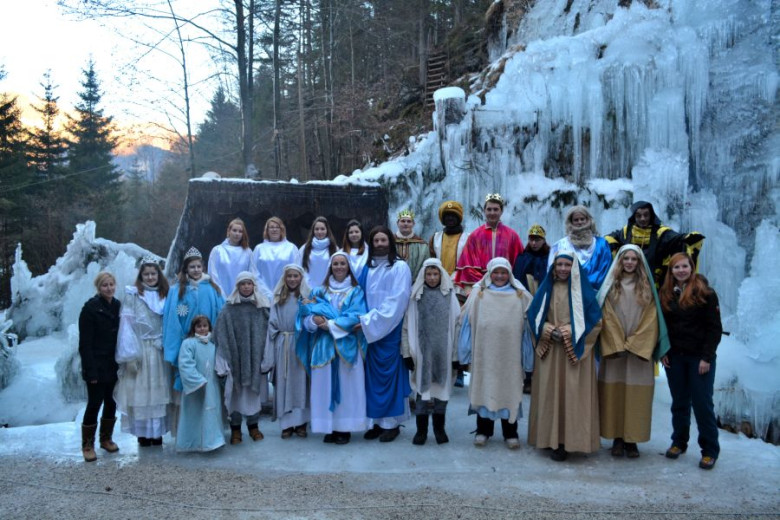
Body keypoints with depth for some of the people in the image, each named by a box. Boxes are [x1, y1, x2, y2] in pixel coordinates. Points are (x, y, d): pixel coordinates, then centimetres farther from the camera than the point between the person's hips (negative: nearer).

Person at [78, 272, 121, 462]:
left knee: (111, 402, 12)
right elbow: (85, 343, -12)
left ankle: (106, 438, 28)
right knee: (94, 404, -2)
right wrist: (91, 370, -17)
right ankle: (87, 445, 11)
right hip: (97, 366, -5)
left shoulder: (118, 306, 6)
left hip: (113, 365, 5)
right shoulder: (90, 308, -10)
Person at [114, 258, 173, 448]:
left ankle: (158, 433, 14)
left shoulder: (164, 295, 9)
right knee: (141, 391, 0)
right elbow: (127, 325, -7)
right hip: (140, 350, -3)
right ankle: (143, 434, 9)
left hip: (160, 351, 3)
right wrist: (130, 355, -13)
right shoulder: (133, 295, -3)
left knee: (159, 392, 6)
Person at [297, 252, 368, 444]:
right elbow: (306, 316, 4)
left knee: (346, 385, -1)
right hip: (324, 345, 2)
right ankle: (329, 427, 10)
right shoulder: (319, 291, 12)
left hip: (347, 346, -2)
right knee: (325, 385, 2)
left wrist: (331, 325, -14)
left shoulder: (356, 292, 5)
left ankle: (345, 428, 6)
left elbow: (356, 317, -9)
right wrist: (314, 320, -18)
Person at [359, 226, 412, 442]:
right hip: (370, 331, 5)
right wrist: (364, 319, -3)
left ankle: (392, 422, 8)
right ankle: (379, 420, 17)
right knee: (374, 374, 8)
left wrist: (369, 321, -17)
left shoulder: (400, 267, -6)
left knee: (389, 373, -1)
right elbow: (362, 296, 13)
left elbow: (396, 302, -14)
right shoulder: (367, 268, 11)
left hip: (390, 331, -5)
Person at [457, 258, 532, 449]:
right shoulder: (478, 294, 1)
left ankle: (510, 433, 20)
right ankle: (483, 430, 21)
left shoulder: (520, 296, 3)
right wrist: (468, 351, 0)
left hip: (509, 354, 0)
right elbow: (467, 322, 2)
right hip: (484, 353, 0)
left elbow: (528, 324, 4)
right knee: (484, 388, 8)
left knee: (509, 389, 7)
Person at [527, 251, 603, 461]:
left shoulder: (583, 290, 1)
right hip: (549, 349, 3)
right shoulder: (546, 289, 9)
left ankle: (568, 440, 2)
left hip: (574, 350, -2)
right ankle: (551, 437, 12)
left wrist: (570, 332, -11)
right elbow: (534, 316, 9)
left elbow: (595, 320, -2)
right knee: (549, 392, 3)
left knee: (572, 393, -4)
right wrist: (549, 330, -9)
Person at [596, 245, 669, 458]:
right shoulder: (610, 286, 7)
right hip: (613, 350, 0)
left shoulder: (647, 288, 7)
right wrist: (617, 345, -10)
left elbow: (650, 320, 1)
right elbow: (607, 318, 0)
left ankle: (632, 439, 7)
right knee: (613, 393, 0)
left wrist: (633, 344, -8)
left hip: (640, 351, 0)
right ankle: (617, 438, 8)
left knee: (637, 395, -1)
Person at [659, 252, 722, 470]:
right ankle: (679, 442, 24)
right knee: (680, 402, 12)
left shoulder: (705, 293, -7)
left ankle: (710, 450, 10)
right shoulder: (665, 294, 6)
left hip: (699, 357, -4)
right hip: (674, 357, 4)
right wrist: (663, 351, 1)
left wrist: (707, 357, -12)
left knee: (702, 403, -1)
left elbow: (714, 328, -7)